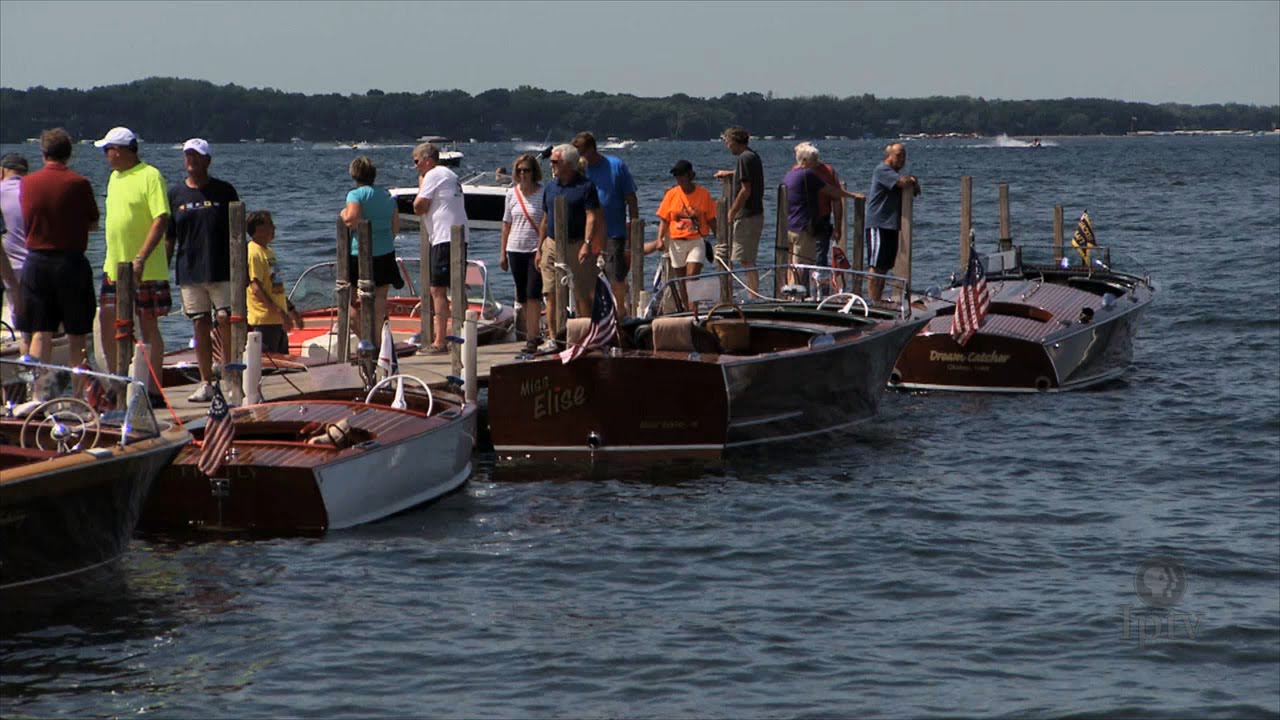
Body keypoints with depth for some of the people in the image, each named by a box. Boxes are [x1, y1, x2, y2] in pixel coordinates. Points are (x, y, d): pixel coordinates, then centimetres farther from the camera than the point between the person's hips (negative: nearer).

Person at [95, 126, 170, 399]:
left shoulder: (150, 176, -12)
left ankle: (154, 391, 5)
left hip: (145, 271, -8)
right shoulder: (115, 177, 14)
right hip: (114, 266, 8)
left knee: (149, 326, -1)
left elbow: (161, 220, -18)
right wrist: (114, 259, 19)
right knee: (107, 325, 7)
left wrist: (141, 258, -24)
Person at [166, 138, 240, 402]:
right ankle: (206, 383, 9)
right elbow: (168, 238, 10)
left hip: (222, 271, -2)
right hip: (189, 272, 2)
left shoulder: (224, 191, 4)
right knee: (200, 326, 3)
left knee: (225, 321, -10)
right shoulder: (175, 193, 8)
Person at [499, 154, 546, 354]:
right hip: (515, 249, 5)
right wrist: (503, 252, 13)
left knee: (533, 295, -12)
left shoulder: (543, 193, -5)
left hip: (536, 249, -5)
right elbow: (507, 224, 14)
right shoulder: (512, 194, 8)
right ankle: (532, 333, 19)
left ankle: (533, 338, -12)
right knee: (522, 297, 9)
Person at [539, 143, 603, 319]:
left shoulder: (585, 186, -5)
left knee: (583, 294, -3)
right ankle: (555, 331, 10)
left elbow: (592, 217, -12)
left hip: (576, 245, -6)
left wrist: (587, 244, -22)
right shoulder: (550, 188, 14)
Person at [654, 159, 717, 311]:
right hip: (677, 243, 3)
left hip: (696, 242, -3)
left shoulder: (703, 194, -1)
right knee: (681, 281, 7)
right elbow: (664, 219, 3)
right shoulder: (671, 194, 3)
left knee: (692, 277, -16)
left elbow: (711, 220, 3)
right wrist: (660, 239, -11)